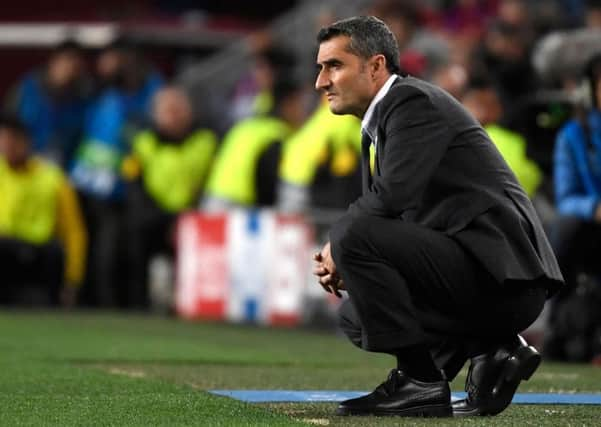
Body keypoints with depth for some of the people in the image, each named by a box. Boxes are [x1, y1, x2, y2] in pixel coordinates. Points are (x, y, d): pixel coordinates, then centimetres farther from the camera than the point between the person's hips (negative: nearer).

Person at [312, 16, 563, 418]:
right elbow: (395, 217, 20)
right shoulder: (383, 120, 21)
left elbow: (391, 195, -23)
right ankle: (492, 349, 8)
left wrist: (337, 246, -8)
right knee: (356, 316, 20)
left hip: (500, 273, -10)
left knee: (354, 235, -21)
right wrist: (342, 264, 1)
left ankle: (419, 381, -13)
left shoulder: (415, 101, -9)